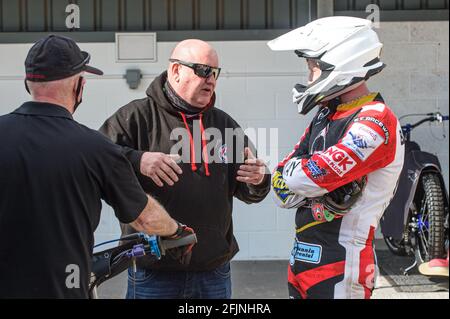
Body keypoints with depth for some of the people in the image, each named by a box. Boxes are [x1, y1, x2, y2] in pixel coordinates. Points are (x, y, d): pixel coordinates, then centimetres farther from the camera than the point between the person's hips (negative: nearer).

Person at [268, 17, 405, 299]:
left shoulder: (376, 122, -17)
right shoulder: (327, 115, 11)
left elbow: (310, 177, -25)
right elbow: (282, 189, 7)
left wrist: (291, 170, -4)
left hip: (340, 268, -8)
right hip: (304, 257, 8)